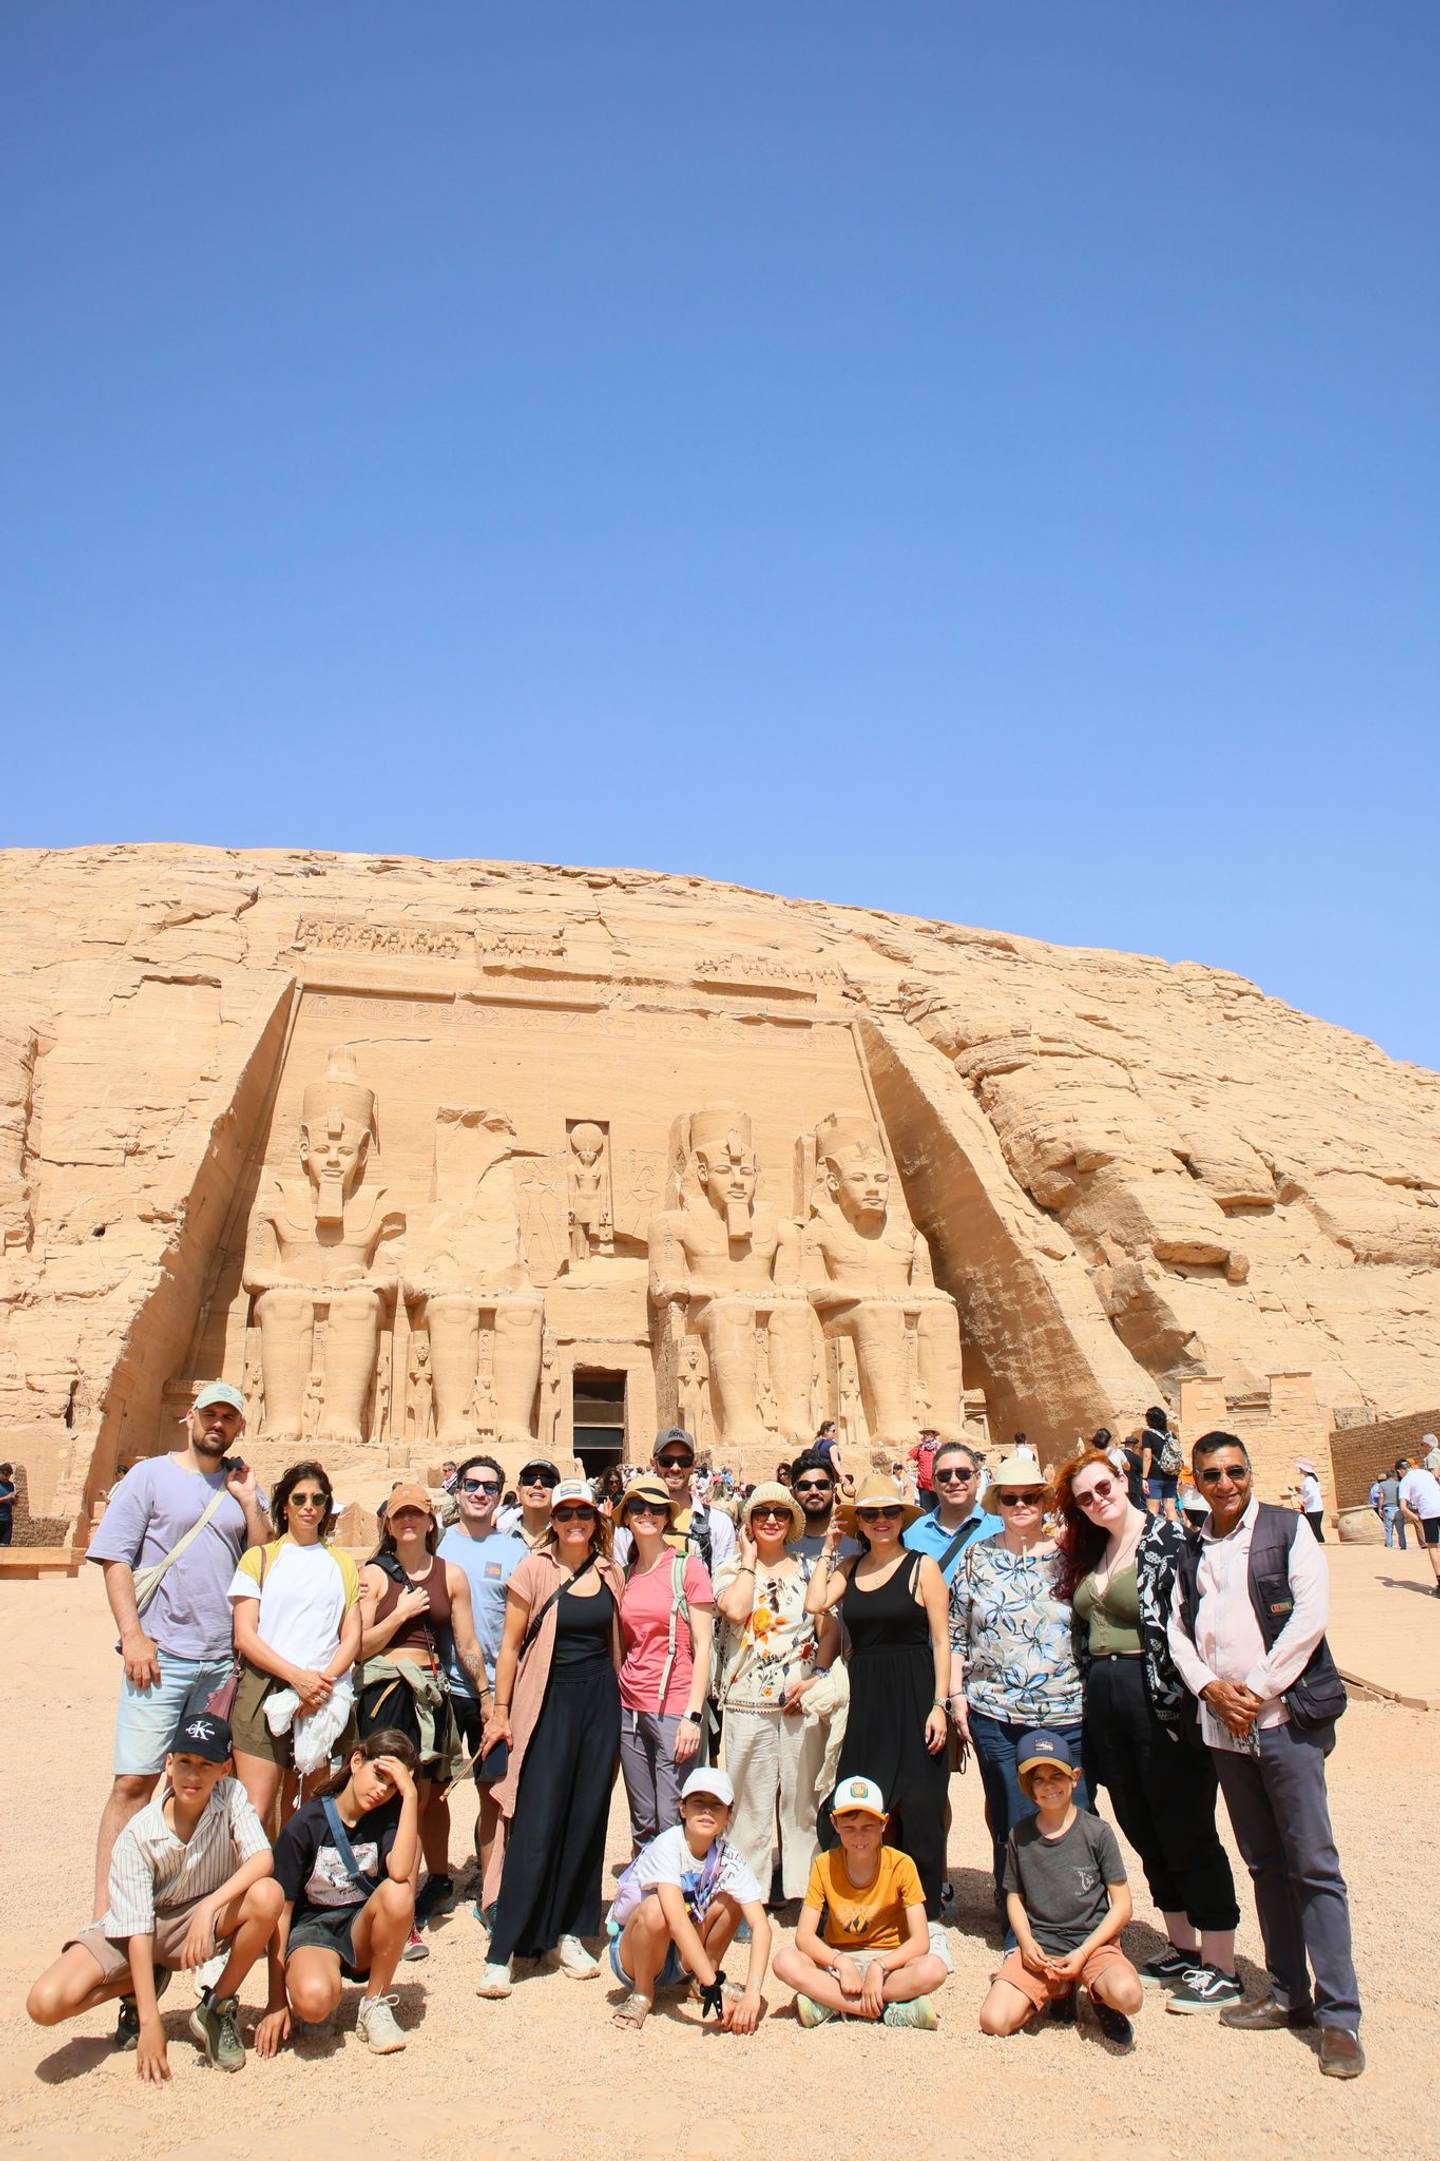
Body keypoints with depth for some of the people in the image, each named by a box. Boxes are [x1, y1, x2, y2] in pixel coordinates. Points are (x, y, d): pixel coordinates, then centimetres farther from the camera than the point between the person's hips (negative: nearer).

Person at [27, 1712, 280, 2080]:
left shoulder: (232, 1795, -18)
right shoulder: (137, 1835, -22)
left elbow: (262, 1858, -28)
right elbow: (137, 1928, -23)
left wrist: (209, 1907, -42)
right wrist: (149, 2022, -27)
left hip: (207, 1918, 0)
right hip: (133, 1929, 0)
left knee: (267, 1895, -32)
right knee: (44, 2004, -23)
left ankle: (216, 2009, -7)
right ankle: (144, 1986, 7)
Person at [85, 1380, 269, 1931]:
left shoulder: (241, 1486, 12)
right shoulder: (149, 1476, 2)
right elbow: (115, 1558, -2)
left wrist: (249, 1503, -3)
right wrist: (132, 1634, -11)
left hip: (222, 1661, 4)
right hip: (160, 1657, -3)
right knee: (133, 1782, -5)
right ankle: (104, 1915, 2)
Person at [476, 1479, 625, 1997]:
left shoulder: (610, 1574, 5)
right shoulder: (534, 1570, -6)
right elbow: (510, 1646, -2)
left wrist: (618, 1706, 11)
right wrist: (499, 1711, -3)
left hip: (600, 1702, 4)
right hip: (547, 1702, -4)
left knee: (586, 1822, 9)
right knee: (535, 1827, -5)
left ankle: (568, 1934, 23)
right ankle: (501, 1950, 3)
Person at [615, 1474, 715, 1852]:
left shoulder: (687, 1566, -5)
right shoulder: (625, 1574, 10)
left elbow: (703, 1645, -8)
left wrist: (693, 1715, -14)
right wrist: (615, 1700, 6)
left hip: (675, 1709, -5)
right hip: (631, 1708, 5)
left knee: (672, 1824, -4)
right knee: (643, 1824, 12)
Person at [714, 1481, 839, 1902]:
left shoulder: (809, 1568, 9)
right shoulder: (732, 1570, 5)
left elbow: (829, 1630, 6)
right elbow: (735, 1611, -15)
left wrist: (817, 1676, -9)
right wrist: (750, 1557, -6)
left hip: (804, 1698, 1)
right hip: (747, 1698, -1)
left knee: (802, 1795, 5)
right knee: (750, 1797, 3)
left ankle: (802, 1884, 16)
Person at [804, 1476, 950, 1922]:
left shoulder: (921, 1567, -2)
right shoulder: (849, 1569, 10)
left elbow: (941, 1640, -5)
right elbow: (814, 1604, -7)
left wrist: (939, 1704, -11)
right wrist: (828, 1550, 2)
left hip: (913, 1697, -4)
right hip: (864, 1700, 4)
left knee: (919, 1807, 0)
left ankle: (927, 1913, 15)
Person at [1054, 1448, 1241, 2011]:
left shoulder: (1169, 1539, -11)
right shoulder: (1087, 1553, 12)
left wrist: (1182, 1706, -19)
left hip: (1160, 1703, -8)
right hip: (1104, 1705, 8)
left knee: (1187, 1832, 1)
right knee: (1142, 1831, 16)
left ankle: (1220, 1969, 13)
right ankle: (1182, 1948, 31)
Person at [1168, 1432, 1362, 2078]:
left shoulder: (1287, 1530, -2)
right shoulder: (1191, 1550, 13)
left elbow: (1310, 1615, -10)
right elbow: (1178, 1629, 11)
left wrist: (1258, 1690, -11)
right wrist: (1211, 1688, -6)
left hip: (1285, 1715, -5)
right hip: (1222, 1725, 5)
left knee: (1313, 1865, -4)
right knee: (1263, 1864, 12)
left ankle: (1339, 2013, 3)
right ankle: (1288, 1994, 22)